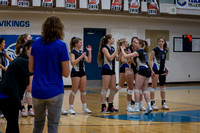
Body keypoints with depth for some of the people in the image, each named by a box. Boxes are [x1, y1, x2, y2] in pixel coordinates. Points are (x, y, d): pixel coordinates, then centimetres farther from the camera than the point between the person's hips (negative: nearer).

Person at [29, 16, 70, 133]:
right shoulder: (61, 45, -10)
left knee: (38, 123, 18)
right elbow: (66, 73, -10)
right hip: (54, 91, -4)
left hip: (37, 91, 4)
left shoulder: (36, 43, 3)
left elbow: (31, 68, 8)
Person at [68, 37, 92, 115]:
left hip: (82, 72, 7)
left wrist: (89, 51, 4)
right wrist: (81, 57, -23)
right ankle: (71, 108, 1)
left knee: (83, 90, 8)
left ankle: (84, 107, 15)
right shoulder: (73, 52, -9)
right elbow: (73, 62, -20)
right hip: (75, 72, -7)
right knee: (74, 91, -5)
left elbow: (89, 61, 10)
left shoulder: (81, 52, 13)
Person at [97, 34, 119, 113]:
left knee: (113, 89, 8)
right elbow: (110, 58, -19)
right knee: (105, 88, -7)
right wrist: (117, 50, -16)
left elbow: (118, 58, 12)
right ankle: (103, 107, -6)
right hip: (106, 70, -8)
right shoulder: (104, 48, -9)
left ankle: (110, 106, 15)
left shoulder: (112, 48, 14)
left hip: (112, 70, 8)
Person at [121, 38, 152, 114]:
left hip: (142, 71, -9)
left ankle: (136, 107, -8)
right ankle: (149, 106, 2)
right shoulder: (143, 52, 17)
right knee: (144, 90, 10)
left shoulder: (139, 52, -10)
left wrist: (122, 49, 1)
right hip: (148, 70, 9)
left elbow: (126, 56, -14)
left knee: (137, 89, -5)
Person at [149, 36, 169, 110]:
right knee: (154, 86, -4)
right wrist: (151, 70, -16)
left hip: (163, 71, 6)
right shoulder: (155, 50, -7)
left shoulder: (165, 51, 11)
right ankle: (152, 103, 0)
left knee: (163, 86, 10)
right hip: (156, 70, -6)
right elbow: (150, 60, -9)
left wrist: (166, 68, 9)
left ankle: (163, 103, 16)